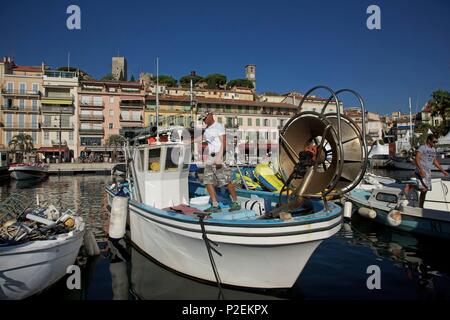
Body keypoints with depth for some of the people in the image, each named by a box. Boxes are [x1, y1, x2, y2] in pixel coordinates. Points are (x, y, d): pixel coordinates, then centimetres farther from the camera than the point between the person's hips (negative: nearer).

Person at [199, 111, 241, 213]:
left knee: (226, 181, -8)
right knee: (208, 181, 0)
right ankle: (215, 206, 1)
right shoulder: (207, 130, 21)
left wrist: (219, 157, -24)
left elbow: (223, 143, -14)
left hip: (219, 156, -8)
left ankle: (236, 203, 3)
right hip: (210, 157, 8)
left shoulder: (218, 126, -4)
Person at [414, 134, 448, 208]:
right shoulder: (422, 147, -8)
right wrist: (421, 169, -32)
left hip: (428, 172, 8)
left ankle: (421, 207, 14)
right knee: (423, 189, -23)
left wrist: (443, 171, 25)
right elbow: (416, 159, -19)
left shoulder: (433, 149, 18)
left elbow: (435, 161, 27)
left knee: (425, 191, 8)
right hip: (421, 172, -8)